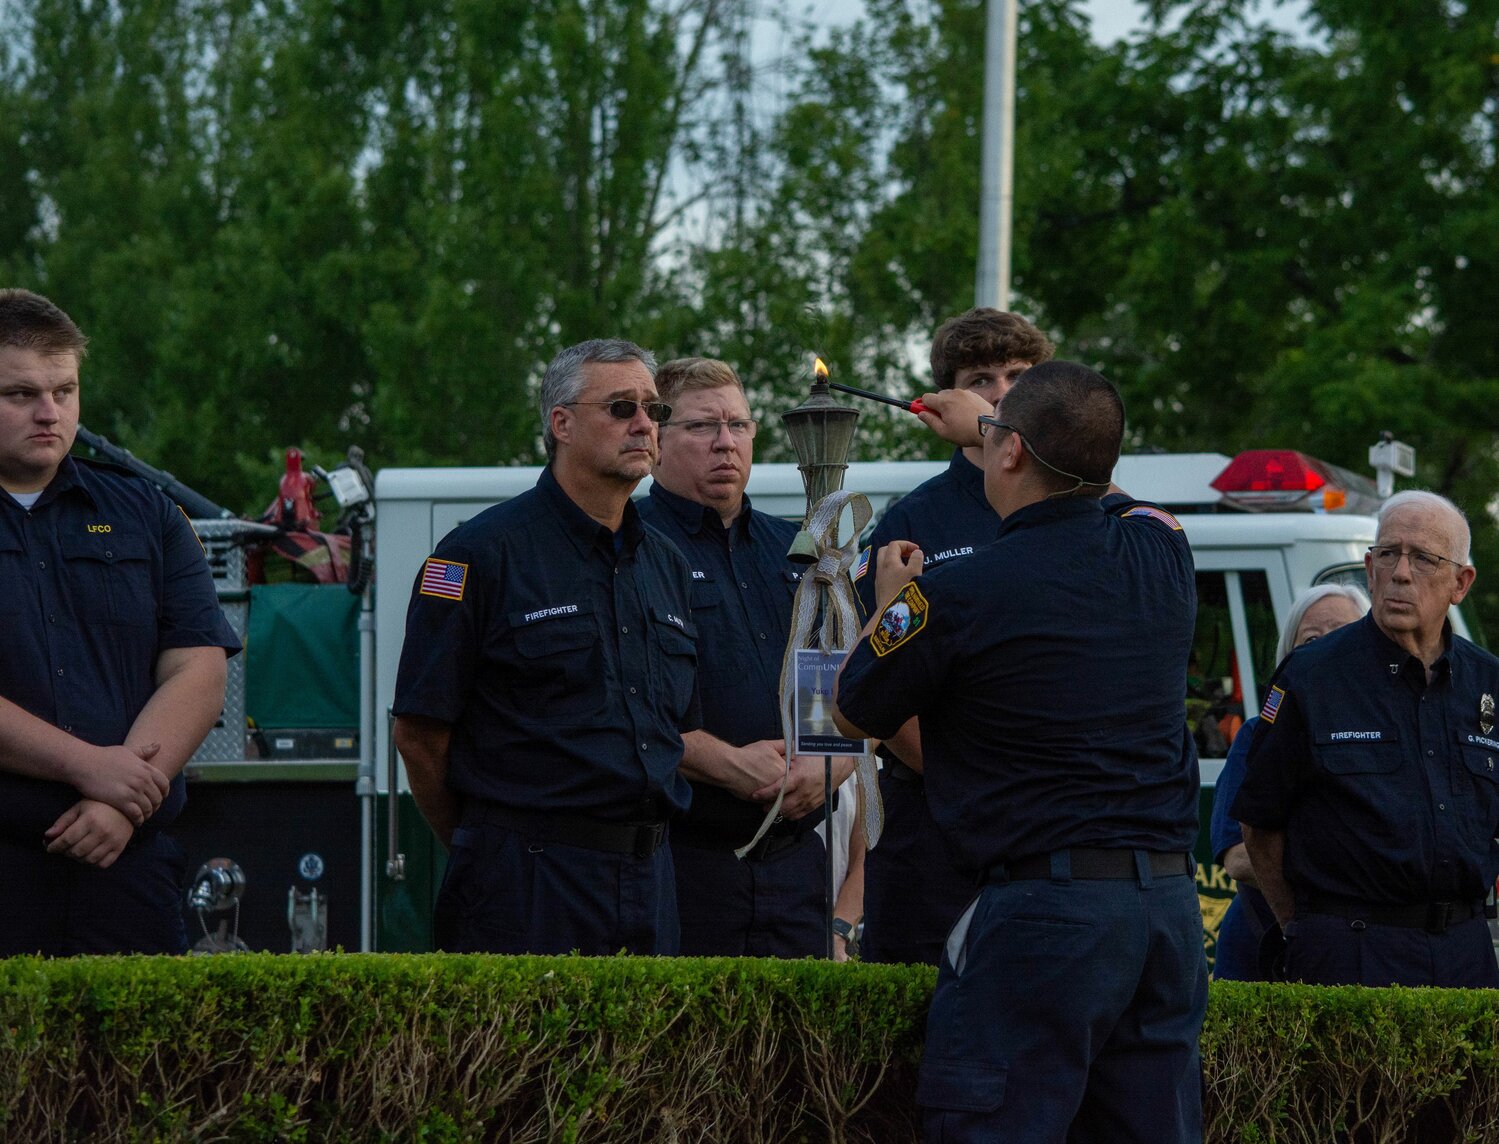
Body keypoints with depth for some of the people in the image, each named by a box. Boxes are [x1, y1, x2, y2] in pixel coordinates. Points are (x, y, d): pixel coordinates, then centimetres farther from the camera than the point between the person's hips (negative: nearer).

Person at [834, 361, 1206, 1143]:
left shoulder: (958, 594, -12)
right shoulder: (1158, 550, 6)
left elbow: (854, 713, 7)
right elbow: (1086, 481, 34)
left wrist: (890, 603, 25)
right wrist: (981, 428, 47)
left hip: (1044, 908, -6)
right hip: (1171, 898, 7)